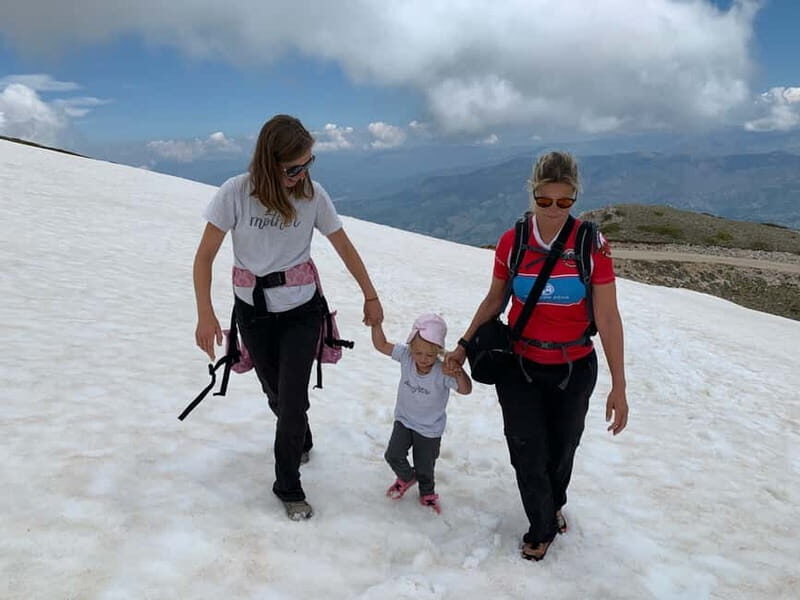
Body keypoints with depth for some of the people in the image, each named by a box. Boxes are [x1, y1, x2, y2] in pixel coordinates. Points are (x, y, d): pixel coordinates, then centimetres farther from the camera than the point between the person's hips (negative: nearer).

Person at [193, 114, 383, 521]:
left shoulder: (312, 193, -11)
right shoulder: (236, 192, -15)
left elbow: (344, 248, 0)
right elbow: (205, 257, -10)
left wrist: (371, 297, 4)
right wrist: (205, 315, -17)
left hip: (301, 312, -1)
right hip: (252, 312, 1)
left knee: (292, 399, -4)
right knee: (275, 393, 17)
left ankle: (288, 486, 19)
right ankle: (301, 442, 50)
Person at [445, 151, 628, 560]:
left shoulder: (592, 245, -13)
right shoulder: (511, 242, -8)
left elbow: (608, 318, -11)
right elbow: (494, 300, 5)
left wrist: (618, 387, -10)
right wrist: (463, 346, 7)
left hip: (573, 370, 0)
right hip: (519, 366, 1)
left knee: (561, 449, 17)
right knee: (528, 456, 4)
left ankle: (554, 504, 52)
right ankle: (543, 527, 34)